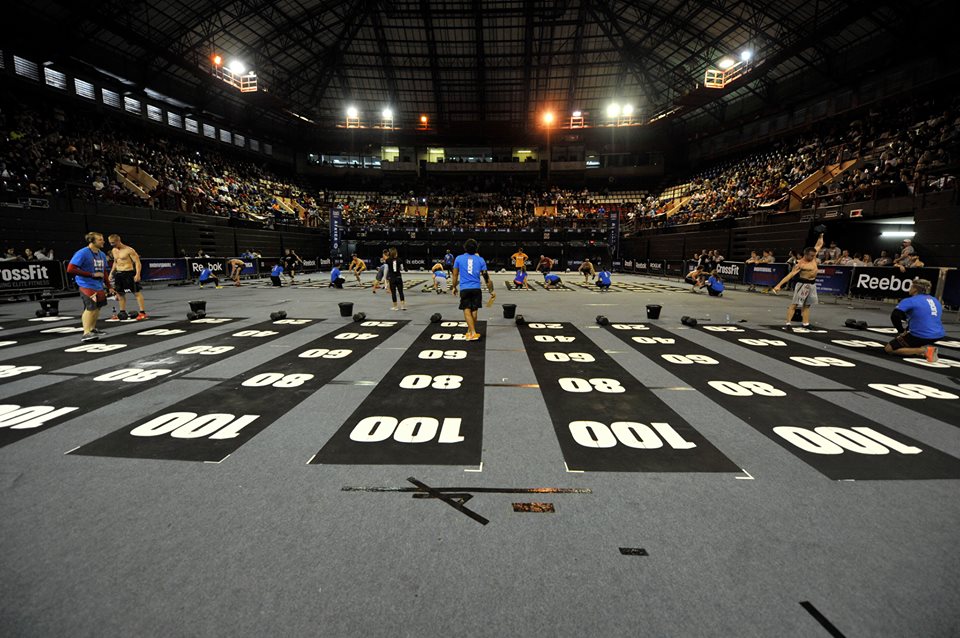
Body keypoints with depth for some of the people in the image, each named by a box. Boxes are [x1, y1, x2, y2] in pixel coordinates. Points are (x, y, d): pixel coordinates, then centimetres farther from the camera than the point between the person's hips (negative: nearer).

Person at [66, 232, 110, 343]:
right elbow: (70, 269, -18)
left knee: (98, 307, 19)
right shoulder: (82, 253, -13)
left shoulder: (102, 254, 10)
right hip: (87, 285, -8)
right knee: (91, 308, -19)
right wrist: (92, 274, -21)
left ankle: (92, 329, 36)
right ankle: (86, 334, -21)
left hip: (99, 286, 8)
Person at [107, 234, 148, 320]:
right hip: (118, 274, 8)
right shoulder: (114, 251, 13)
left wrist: (137, 274, -24)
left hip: (129, 273, -8)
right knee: (120, 293, 12)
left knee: (137, 292, -7)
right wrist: (111, 273, 20)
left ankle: (142, 312, -7)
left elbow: (137, 262, -14)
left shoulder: (129, 250, -11)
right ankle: (122, 312, 23)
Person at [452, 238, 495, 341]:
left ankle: (473, 333, -16)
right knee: (474, 310, 13)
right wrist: (491, 290, 10)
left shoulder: (459, 258, 3)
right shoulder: (480, 259, 6)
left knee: (467, 310, -3)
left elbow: (455, 275, 8)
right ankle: (470, 331, 25)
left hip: (464, 289, -2)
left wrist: (454, 287, 22)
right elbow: (486, 277, 4)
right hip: (476, 289, 2)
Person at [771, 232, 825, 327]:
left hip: (812, 284, 8)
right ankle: (788, 323, -10)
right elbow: (790, 275, -23)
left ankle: (806, 323, 16)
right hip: (803, 284, -8)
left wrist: (821, 236, 15)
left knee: (807, 305, 11)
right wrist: (779, 285, -29)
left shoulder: (813, 256, 3)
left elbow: (819, 245, 19)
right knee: (794, 304, -8)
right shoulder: (800, 264, -18)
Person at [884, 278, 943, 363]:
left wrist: (902, 331, -5)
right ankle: (925, 346, 10)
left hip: (921, 336, -8)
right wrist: (907, 329, 24)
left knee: (888, 349, 2)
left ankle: (924, 350, -12)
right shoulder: (935, 300, 15)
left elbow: (895, 316, -21)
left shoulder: (909, 301, -10)